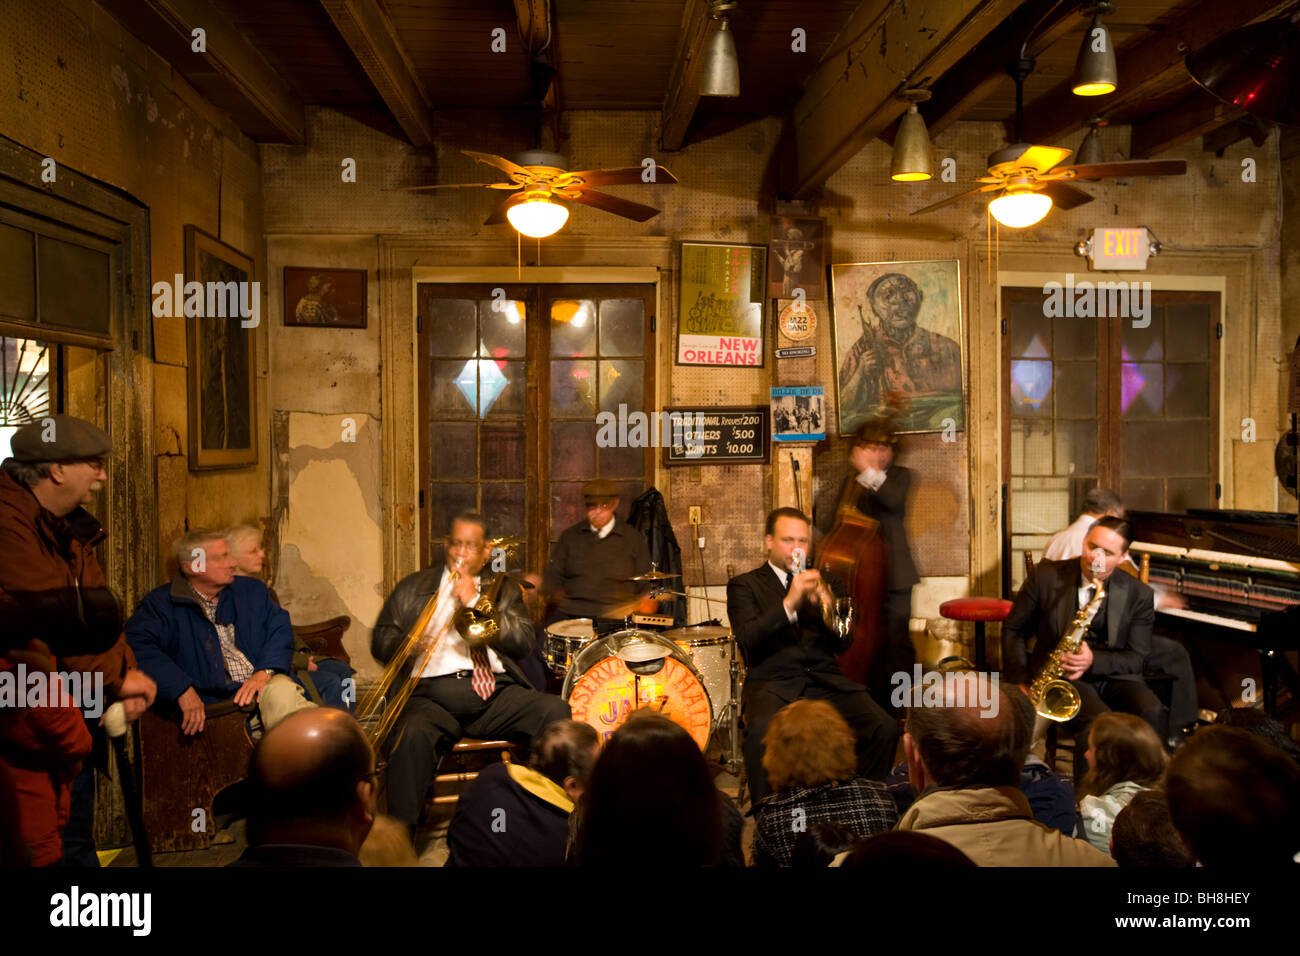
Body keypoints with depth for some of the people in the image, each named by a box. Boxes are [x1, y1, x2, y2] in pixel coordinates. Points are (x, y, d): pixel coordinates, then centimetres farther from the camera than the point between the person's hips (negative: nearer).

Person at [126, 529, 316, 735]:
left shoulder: (252, 589, 21)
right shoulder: (162, 603, 7)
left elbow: (280, 629, 12)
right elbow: (137, 646, -9)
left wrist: (265, 672, -8)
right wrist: (182, 690, -20)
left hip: (266, 683, 4)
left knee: (282, 692, -35)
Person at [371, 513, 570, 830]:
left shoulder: (503, 588, 21)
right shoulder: (413, 587, 20)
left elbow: (523, 642, 6)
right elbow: (380, 643, 14)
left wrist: (475, 601, -1)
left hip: (495, 690, 1)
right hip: (432, 691, -1)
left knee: (555, 711, -25)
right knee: (412, 734, -35)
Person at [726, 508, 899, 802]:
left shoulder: (824, 582, 19)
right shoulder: (744, 585, 9)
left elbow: (843, 642, 8)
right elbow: (746, 638, -9)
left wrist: (823, 605, -12)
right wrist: (789, 603, -21)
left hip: (826, 680, 3)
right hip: (773, 683, -3)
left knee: (885, 728, -20)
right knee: (761, 732, -34)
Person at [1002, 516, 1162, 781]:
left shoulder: (1139, 595, 0)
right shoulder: (1046, 575, -2)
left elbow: (1137, 658, 0)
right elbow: (1013, 629, 6)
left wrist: (1094, 660, -21)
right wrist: (1020, 681, -6)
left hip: (1112, 677, 2)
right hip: (1058, 676, -2)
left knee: (1151, 711, -29)